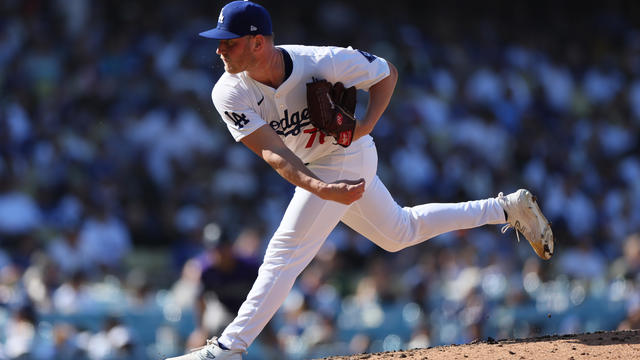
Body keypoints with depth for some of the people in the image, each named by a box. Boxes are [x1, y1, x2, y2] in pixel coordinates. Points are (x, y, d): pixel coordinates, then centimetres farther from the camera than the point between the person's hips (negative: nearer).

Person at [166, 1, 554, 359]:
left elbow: (387, 72, -11)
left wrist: (366, 124, -27)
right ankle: (508, 209, 34)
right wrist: (322, 189, -45)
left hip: (347, 157, -6)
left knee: (285, 251, -15)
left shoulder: (321, 62, -28)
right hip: (315, 171, 6)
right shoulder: (230, 93, -21)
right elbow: (273, 152, -30)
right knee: (401, 232, 21)